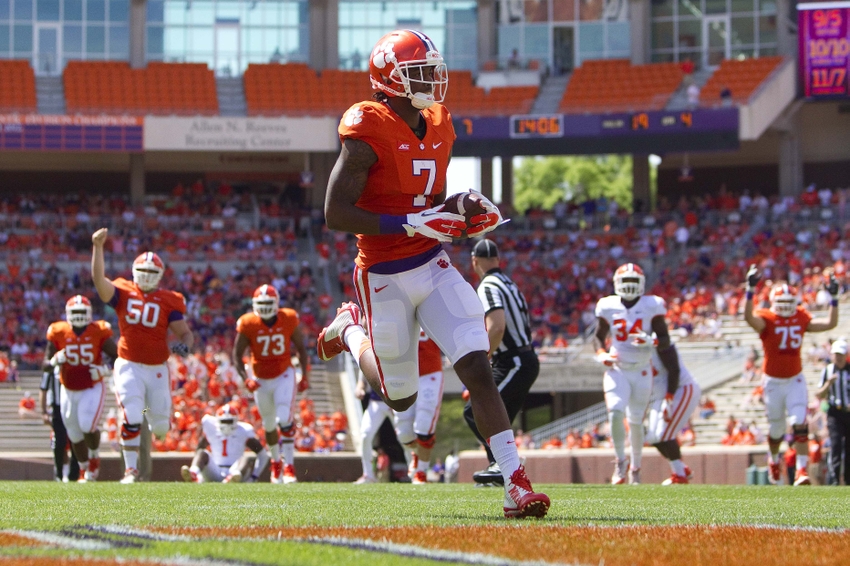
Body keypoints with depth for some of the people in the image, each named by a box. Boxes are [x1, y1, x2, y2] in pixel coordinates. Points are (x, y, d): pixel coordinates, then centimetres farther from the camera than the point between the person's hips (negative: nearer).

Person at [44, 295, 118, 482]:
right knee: (74, 435, 8)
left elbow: (118, 357, -3)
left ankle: (94, 457, 7)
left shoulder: (99, 333, -10)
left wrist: (105, 369, -21)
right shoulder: (58, 334, -8)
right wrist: (55, 361, -28)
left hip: (93, 388, -3)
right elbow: (45, 365, -6)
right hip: (69, 390, 3)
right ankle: (84, 470, 27)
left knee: (88, 426, -22)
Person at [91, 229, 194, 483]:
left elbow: (185, 333, 0)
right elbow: (98, 279, -15)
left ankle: (155, 417, 47)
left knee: (161, 425, 8)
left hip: (157, 368, 1)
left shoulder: (169, 301, 1)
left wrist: (184, 345, -24)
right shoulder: (123, 293, 0)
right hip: (129, 366, -1)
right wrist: (98, 247, -25)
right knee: (131, 420, -14)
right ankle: (131, 470, -4)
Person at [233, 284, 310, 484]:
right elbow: (237, 355, -6)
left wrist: (305, 375, -1)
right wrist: (246, 379, -18)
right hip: (261, 379, 1)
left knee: (285, 420, -18)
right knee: (269, 425, 13)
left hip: (284, 375, -1)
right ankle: (276, 463, 34)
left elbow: (300, 348, 3)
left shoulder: (289, 320, -12)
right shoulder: (248, 324, -14)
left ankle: (289, 466, -15)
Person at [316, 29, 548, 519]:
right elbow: (336, 214, -21)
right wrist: (410, 224, -27)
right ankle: (350, 331, 41)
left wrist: (469, 216, -2)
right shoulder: (368, 135, -18)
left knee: (478, 369, -12)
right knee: (402, 398, 12)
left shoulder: (438, 130, 5)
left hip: (434, 267, 5)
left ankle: (516, 483, -14)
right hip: (385, 277, -5)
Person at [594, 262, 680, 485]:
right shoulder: (608, 307, 1)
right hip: (617, 370, 0)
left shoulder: (652, 306, -4)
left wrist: (651, 341, -25)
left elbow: (665, 340, -3)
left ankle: (635, 467, 23)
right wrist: (602, 354, -6)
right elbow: (599, 336, 13)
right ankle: (620, 461, -2)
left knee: (636, 422, 6)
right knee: (615, 413, -19)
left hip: (642, 372, 0)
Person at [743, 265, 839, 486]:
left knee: (800, 425, -14)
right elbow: (749, 317, -35)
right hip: (773, 382, -2)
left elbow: (830, 323, 2)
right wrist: (751, 290, -46)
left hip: (795, 380, 2)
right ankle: (773, 460, 41)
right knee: (776, 430, 11)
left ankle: (801, 471, -17)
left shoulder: (801, 318, 0)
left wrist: (834, 298, -4)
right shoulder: (767, 319, -14)